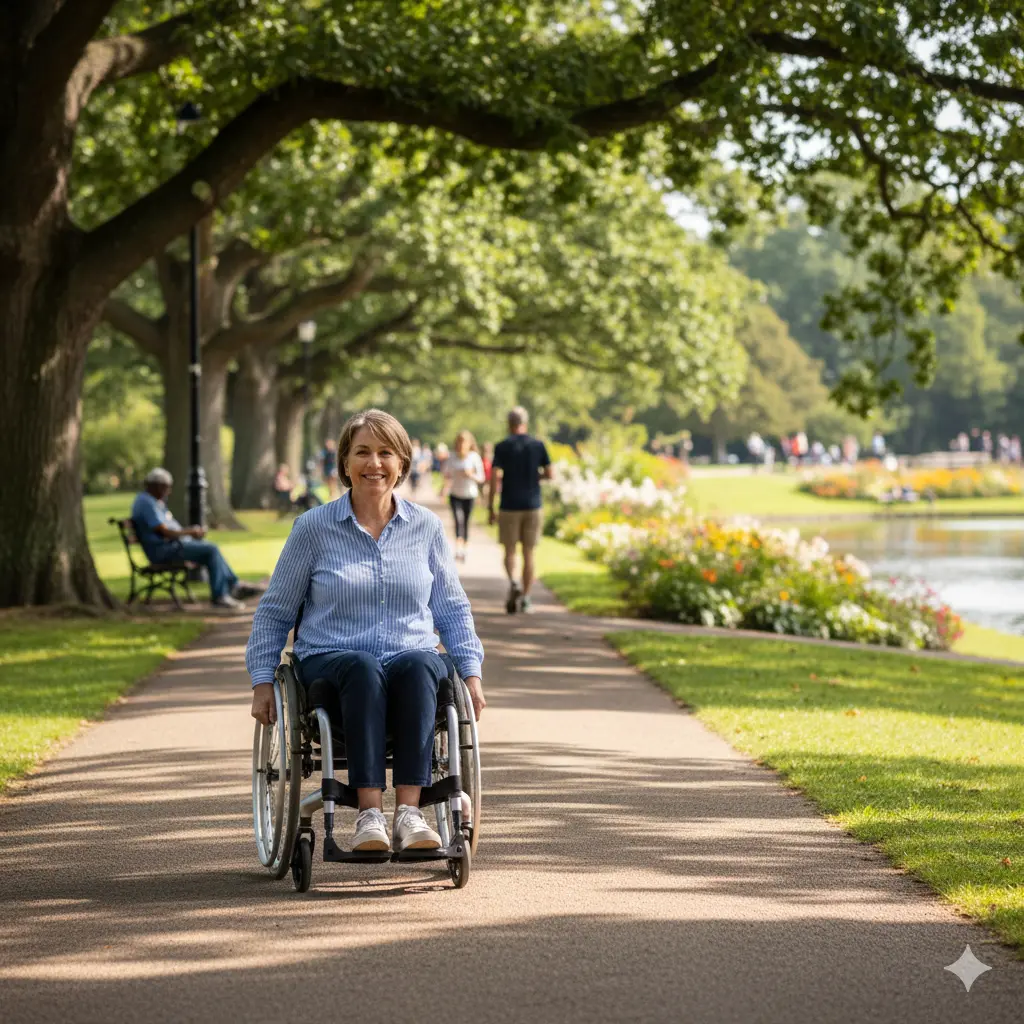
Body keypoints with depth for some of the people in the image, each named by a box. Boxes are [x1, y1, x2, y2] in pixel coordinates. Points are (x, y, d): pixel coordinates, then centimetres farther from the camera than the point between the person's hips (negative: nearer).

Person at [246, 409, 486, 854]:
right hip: (331, 663, -1)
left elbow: (453, 610, 19)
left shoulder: (426, 528, 11)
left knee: (419, 666, -35)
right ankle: (369, 814, -43)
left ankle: (409, 812, -43)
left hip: (412, 657, 2)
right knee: (363, 668, -37)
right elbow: (274, 612, 12)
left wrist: (471, 673, 7)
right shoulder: (313, 528, 5)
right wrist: (263, 682, 4)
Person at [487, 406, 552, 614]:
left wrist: (490, 507, -3)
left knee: (510, 551, 8)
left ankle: (513, 583, -19)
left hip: (510, 506, -1)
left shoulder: (502, 447, -5)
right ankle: (525, 598, 7)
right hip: (532, 505, 2)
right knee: (528, 552, 8)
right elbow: (549, 474, 1)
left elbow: (494, 478, -9)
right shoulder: (538, 445, 1)